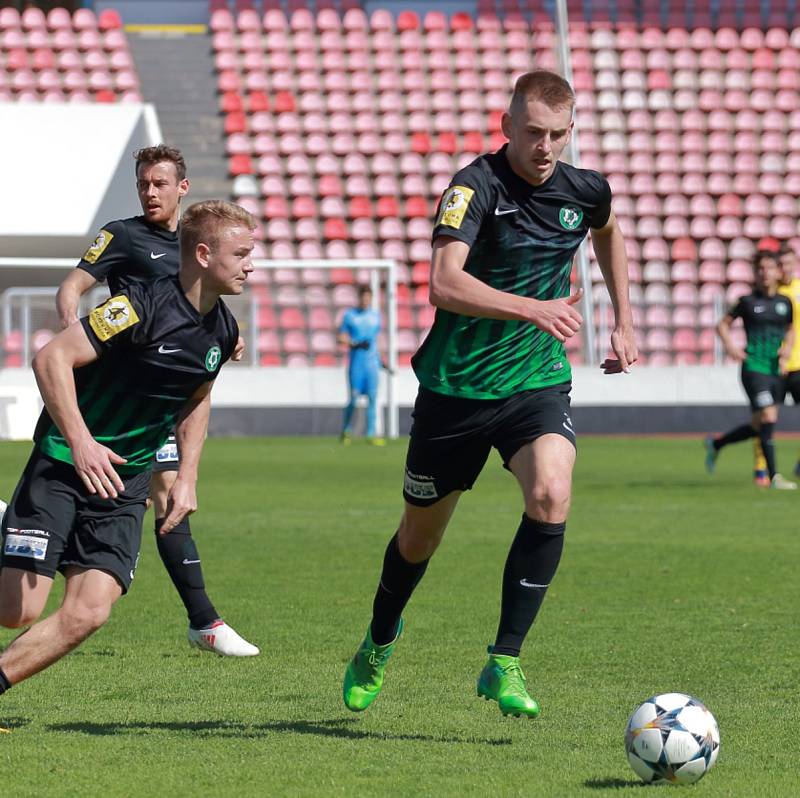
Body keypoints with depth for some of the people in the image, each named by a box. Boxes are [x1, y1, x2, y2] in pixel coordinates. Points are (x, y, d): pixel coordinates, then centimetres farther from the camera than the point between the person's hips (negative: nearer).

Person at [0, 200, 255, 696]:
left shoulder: (223, 331, 4)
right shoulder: (144, 305, -18)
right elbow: (52, 358, -20)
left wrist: (187, 478, 14)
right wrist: (80, 441, -29)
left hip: (125, 487, 6)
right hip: (64, 466, -6)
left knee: (88, 614, -11)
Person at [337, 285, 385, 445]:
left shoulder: (375, 315, 13)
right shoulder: (349, 315, 2)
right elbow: (341, 337, 0)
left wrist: (379, 358, 20)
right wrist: (355, 344, -17)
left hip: (372, 360, 3)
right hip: (356, 360, -3)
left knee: (372, 397, -3)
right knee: (354, 397, -5)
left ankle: (371, 434, -1)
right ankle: (346, 431, 14)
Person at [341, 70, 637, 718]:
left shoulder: (585, 192, -2)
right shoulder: (476, 186, -18)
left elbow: (608, 233, 26)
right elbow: (445, 284, -34)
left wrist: (624, 324, 23)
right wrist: (533, 309, -46)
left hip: (537, 382, 3)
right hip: (455, 389, -2)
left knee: (551, 495, -26)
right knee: (421, 534, 13)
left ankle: (504, 662, -17)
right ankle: (380, 640, 44)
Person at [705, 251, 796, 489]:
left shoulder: (785, 302, 9)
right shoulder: (749, 301, -1)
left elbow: (790, 332, 21)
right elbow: (723, 324, 8)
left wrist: (787, 349, 1)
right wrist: (729, 344, -9)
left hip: (777, 370, 5)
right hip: (754, 368, -5)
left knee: (759, 427, 9)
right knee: (768, 418, -16)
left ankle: (716, 443, 34)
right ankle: (774, 477, -12)